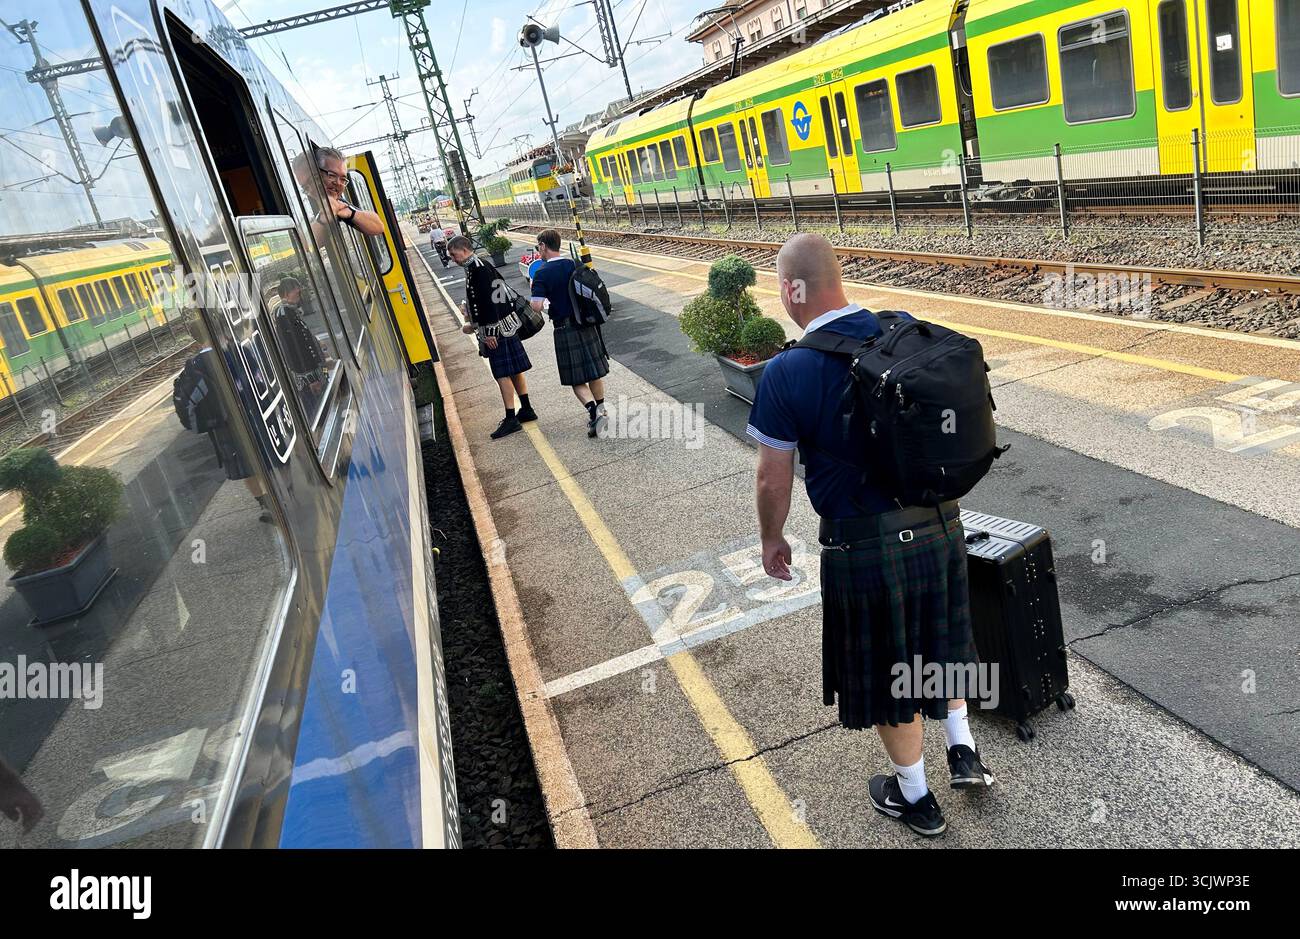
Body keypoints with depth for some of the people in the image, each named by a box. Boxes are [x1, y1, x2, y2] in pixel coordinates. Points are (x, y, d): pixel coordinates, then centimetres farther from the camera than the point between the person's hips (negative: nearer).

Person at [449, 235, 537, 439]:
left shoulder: (475, 269, -17)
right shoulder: (482, 264, 13)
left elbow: (486, 302, -22)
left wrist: (488, 332, -21)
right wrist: (475, 324, 22)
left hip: (496, 329, -10)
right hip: (507, 322, 10)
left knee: (502, 374, -6)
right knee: (515, 369, 14)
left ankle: (511, 419, -3)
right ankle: (526, 410, 23)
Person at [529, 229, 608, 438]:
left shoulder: (542, 273, -12)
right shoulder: (576, 265, 2)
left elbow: (537, 307, -18)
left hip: (565, 330, -4)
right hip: (587, 324, 4)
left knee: (577, 379, 2)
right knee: (595, 372, 17)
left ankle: (593, 411, -17)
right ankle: (601, 410, 27)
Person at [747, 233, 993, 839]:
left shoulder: (787, 373, -19)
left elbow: (773, 479, -12)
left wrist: (772, 540, 6)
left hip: (865, 545, -5)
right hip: (939, 521, 6)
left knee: (884, 670, 16)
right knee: (939, 635, 30)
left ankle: (916, 799, 36)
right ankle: (963, 751, 45)